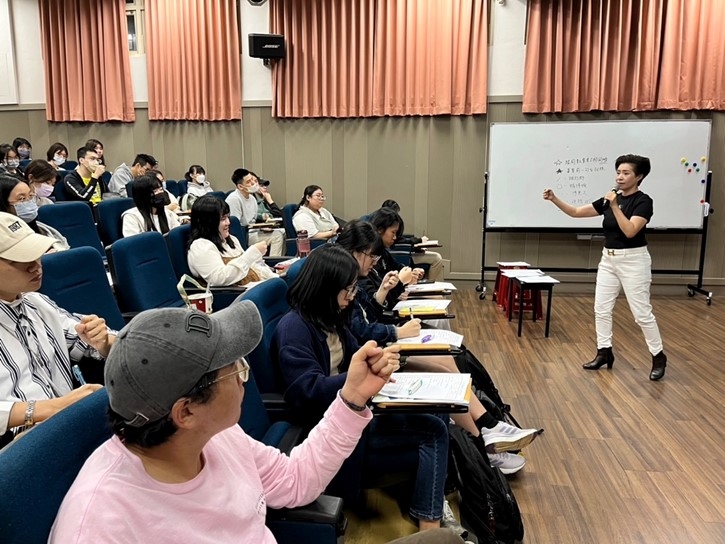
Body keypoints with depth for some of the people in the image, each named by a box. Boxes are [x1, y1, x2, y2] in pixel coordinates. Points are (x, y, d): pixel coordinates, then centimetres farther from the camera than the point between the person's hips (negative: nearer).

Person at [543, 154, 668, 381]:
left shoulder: (643, 201, -13)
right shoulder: (610, 199, 6)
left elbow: (630, 231, -26)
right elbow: (576, 212, 4)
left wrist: (615, 206, -26)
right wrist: (554, 199, -8)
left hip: (633, 261, -7)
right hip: (609, 259, 7)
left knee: (642, 312, 0)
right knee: (601, 308, 7)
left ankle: (658, 357, 16)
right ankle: (604, 353, 19)